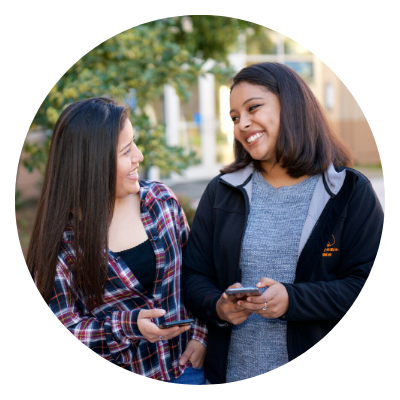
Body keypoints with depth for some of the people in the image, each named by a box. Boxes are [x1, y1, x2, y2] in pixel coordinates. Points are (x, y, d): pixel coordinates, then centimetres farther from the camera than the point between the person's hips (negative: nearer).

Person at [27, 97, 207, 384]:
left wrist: (200, 335, -2)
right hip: (115, 374, -3)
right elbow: (59, 330, -13)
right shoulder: (62, 236, -15)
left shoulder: (161, 200, -5)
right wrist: (130, 325, -24)